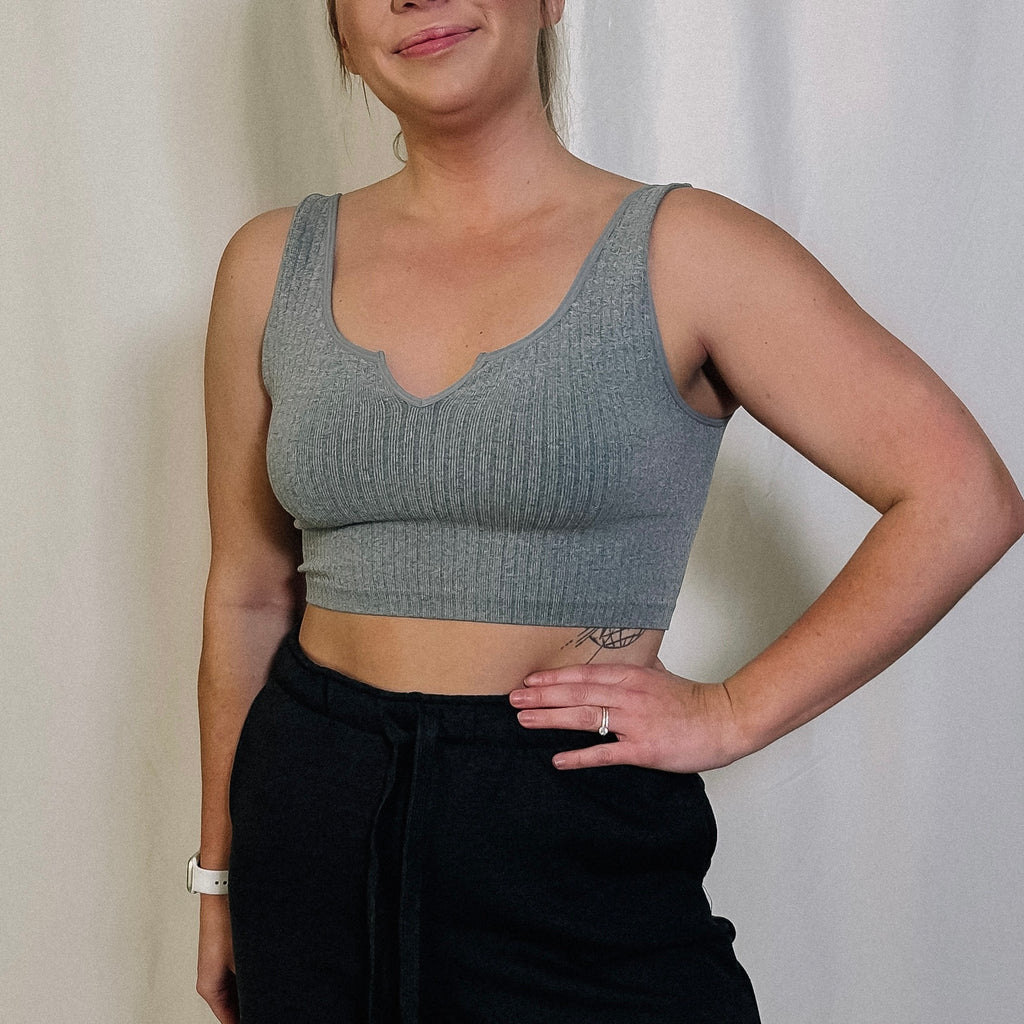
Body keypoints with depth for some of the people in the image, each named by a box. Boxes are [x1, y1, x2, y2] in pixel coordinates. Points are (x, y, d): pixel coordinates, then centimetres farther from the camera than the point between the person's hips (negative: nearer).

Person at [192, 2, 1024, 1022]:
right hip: (312, 820, 3)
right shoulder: (271, 265, 4)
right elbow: (248, 597, 9)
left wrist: (730, 712, -10)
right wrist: (219, 874, 13)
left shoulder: (681, 256, -7)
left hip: (576, 842, -3)